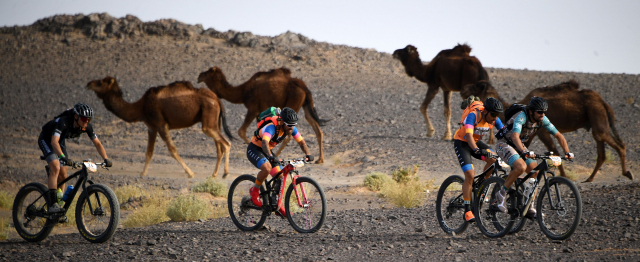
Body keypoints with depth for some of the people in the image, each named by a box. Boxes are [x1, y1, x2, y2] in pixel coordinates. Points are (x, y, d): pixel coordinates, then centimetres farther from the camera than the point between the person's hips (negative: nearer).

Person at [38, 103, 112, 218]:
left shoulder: (86, 127, -19)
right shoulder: (63, 122, -38)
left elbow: (97, 144, -9)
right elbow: (54, 142, -50)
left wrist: (106, 159, -22)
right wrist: (63, 157, -63)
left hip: (60, 141, 7)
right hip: (46, 139, -7)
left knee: (63, 175, 1)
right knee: (55, 167, -27)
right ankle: (53, 204, -31)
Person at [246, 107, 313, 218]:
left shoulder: (291, 128, -13)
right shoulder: (272, 127, -35)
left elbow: (301, 141, -8)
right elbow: (265, 142, -51)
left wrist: (308, 154, -26)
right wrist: (270, 157, -68)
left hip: (267, 151, 8)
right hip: (254, 149, -8)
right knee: (267, 168, -35)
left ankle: (277, 206, 10)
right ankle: (254, 190, -10)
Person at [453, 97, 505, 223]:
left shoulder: (495, 120, -12)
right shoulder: (473, 116, -30)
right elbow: (468, 135, -42)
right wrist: (477, 150, -58)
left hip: (476, 142, 6)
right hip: (462, 142, -6)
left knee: (494, 159, -20)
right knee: (470, 175, -20)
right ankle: (467, 211, -15)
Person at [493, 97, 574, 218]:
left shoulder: (542, 120, -11)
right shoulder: (521, 117, -31)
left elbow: (558, 135, -5)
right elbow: (515, 136, -47)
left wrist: (567, 152, -19)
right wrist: (524, 152, -62)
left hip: (519, 145, 7)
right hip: (504, 144, -7)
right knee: (521, 167, -31)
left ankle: (530, 207, 1)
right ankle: (501, 194, -13)